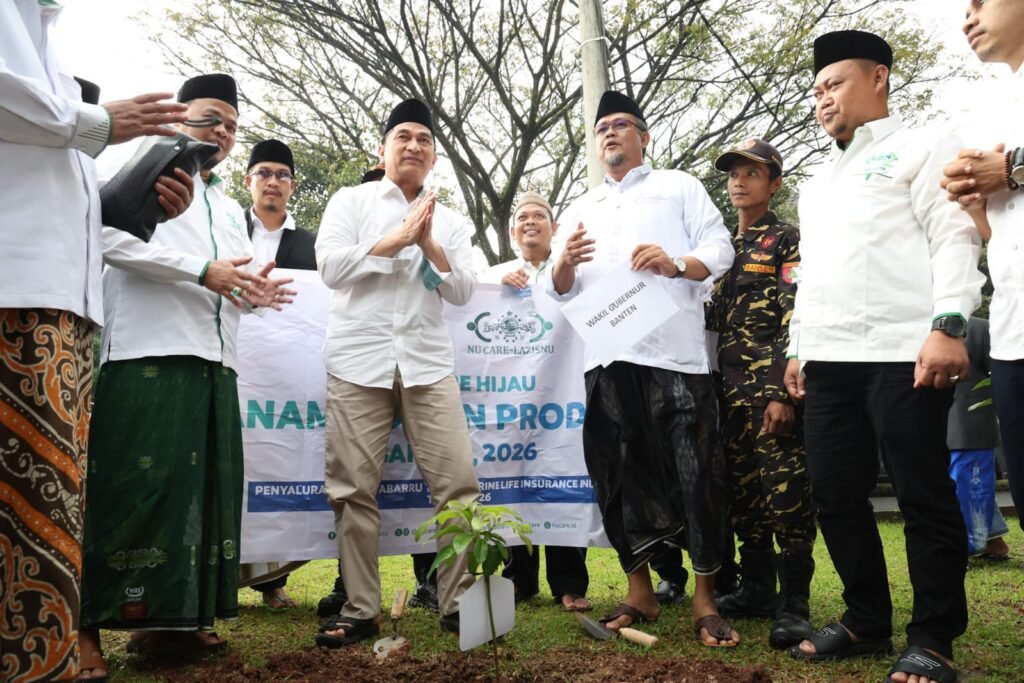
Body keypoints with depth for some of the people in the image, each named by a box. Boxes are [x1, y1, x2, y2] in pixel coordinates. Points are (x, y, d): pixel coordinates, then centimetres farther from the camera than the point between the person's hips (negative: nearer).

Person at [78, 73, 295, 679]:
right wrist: (203, 271, -15)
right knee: (132, 485, -10)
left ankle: (170, 618, 13)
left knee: (204, 488, 5)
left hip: (215, 361, 8)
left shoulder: (231, 209, 28)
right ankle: (84, 624, -2)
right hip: (149, 354, -7)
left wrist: (254, 290, 6)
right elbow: (114, 237, -10)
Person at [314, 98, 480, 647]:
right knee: (354, 490, -1)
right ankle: (360, 610, 10)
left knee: (458, 483, -5)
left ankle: (458, 601, 6)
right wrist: (398, 239, -5)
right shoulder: (351, 201, 10)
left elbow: (462, 292, 7)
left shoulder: (450, 222, 17)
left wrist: (428, 243, -6)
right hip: (358, 361, -2)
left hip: (426, 363, 2)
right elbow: (330, 265, -4)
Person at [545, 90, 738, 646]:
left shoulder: (679, 186, 15)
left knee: (697, 473, -5)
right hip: (606, 359, 4)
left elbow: (720, 249, 3)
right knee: (619, 476, 6)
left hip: (674, 353, -4)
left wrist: (676, 263, -17)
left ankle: (704, 600, 5)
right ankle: (640, 591, 19)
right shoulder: (579, 210, 24)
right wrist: (565, 264, -5)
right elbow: (560, 291, 18)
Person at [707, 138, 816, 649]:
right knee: (743, 491, 10)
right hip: (731, 390, 7)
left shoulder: (788, 241, 1)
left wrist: (783, 391, -19)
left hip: (772, 387, -7)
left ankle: (793, 604, -3)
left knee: (786, 491, -8)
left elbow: (796, 319, -9)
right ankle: (756, 588, 20)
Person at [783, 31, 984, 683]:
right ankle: (867, 622, 20)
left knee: (925, 498, -1)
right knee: (836, 497, 7)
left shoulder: (922, 146, 6)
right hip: (828, 360, 7)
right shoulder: (818, 182, 26)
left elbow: (954, 236, -5)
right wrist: (799, 346, 20)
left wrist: (948, 324, -17)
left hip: (904, 352, -7)